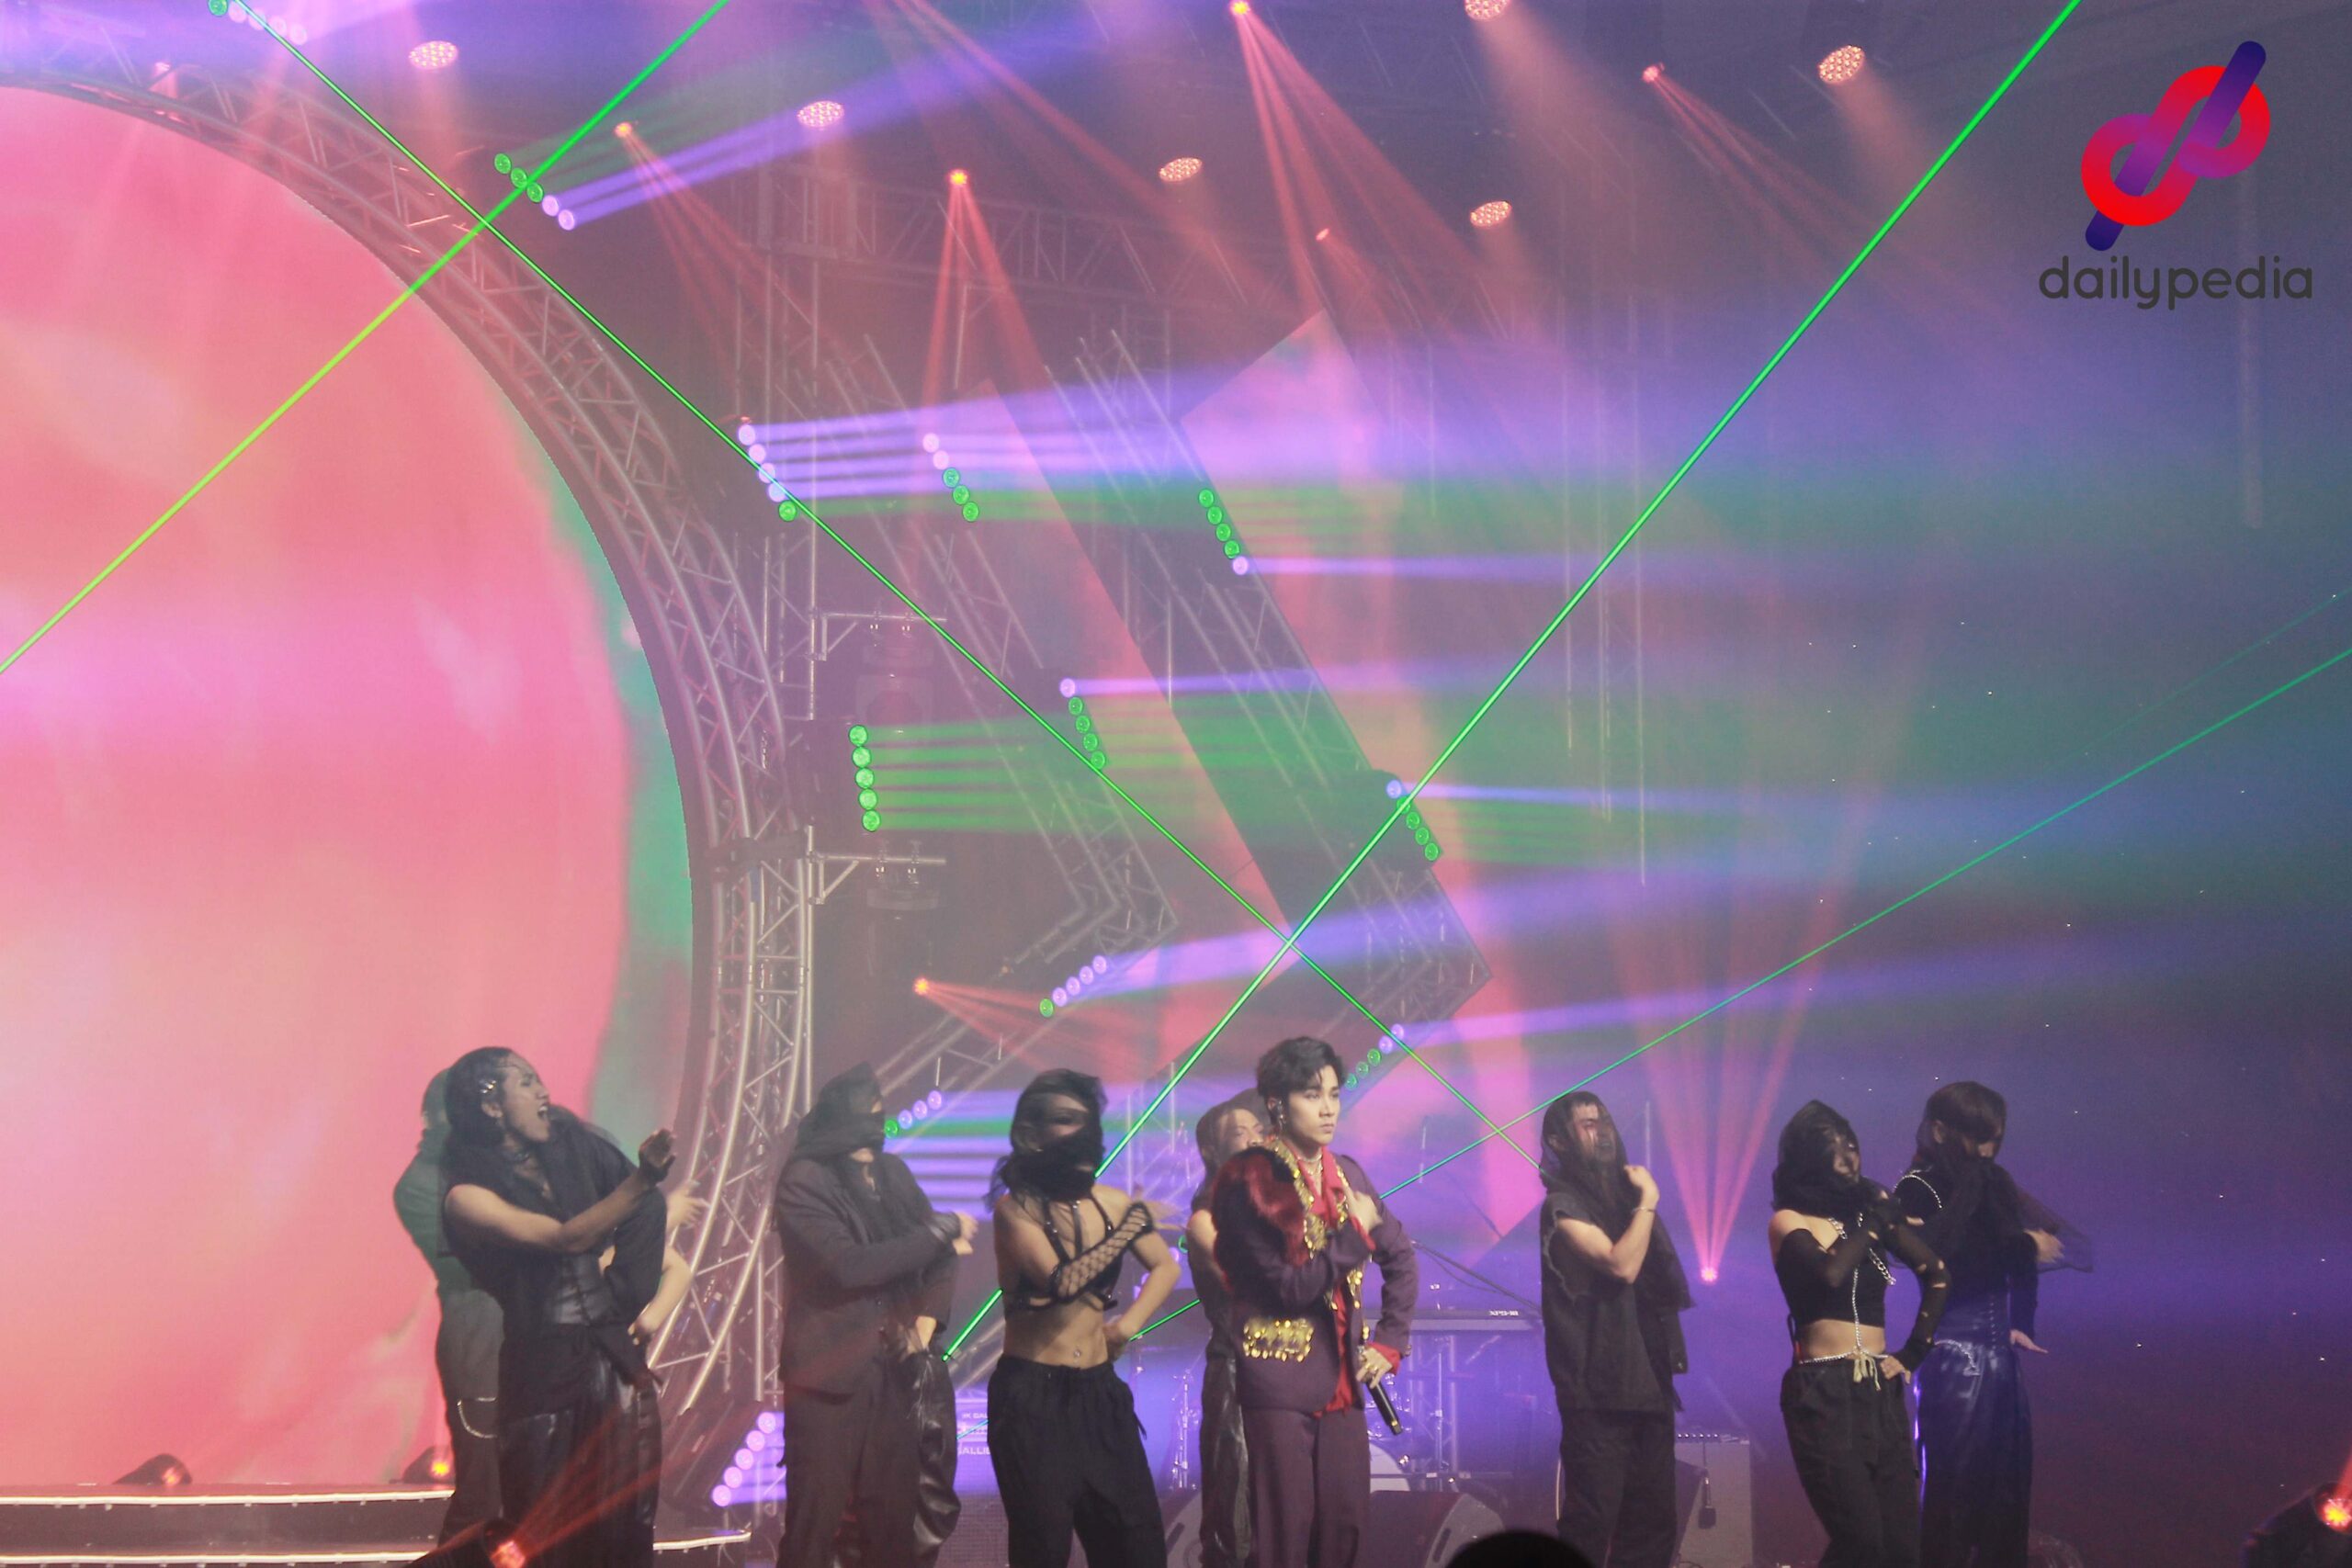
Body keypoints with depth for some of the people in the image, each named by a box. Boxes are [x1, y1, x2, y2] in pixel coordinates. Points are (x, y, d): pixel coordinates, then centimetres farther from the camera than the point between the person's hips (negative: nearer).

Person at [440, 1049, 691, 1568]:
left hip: (619, 1366, 4)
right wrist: (643, 1178, -27)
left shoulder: (576, 1162, 11)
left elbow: (673, 1265, 13)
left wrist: (652, 1315, -5)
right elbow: (567, 1238, -19)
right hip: (544, 1375, -4)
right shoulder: (469, 1196, -4)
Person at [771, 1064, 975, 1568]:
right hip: (829, 1376, -6)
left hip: (894, 1371, 6)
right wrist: (941, 1231, -15)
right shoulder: (804, 1181, -9)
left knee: (894, 1524, 7)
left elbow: (942, 1254, 14)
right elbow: (849, 1265, -21)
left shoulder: (893, 1172, 11)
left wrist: (927, 1318, -3)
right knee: (815, 1524, -2)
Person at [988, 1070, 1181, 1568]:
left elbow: (1165, 1267, 17)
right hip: (1032, 1395, -4)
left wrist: (1129, 1323, 2)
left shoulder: (1109, 1202, 4)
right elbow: (1063, 1281, -24)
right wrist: (1133, 1225, -17)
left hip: (1100, 1393, 5)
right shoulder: (1017, 1208, -10)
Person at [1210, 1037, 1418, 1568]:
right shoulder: (1251, 1182, -9)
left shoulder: (1344, 1174, 10)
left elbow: (1400, 1257, 19)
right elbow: (1286, 1287, -13)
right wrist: (1353, 1233, -12)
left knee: (1344, 1524, 5)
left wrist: (1390, 1343, 11)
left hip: (1342, 1378, 6)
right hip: (1281, 1380, -6)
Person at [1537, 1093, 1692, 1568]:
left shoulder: (1624, 1197, 17)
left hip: (1649, 1383, 7)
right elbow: (1621, 1265, -19)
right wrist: (1649, 1199, -8)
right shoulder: (1563, 1205, -5)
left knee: (1652, 1526, 6)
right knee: (1591, 1525, -9)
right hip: (1599, 1390, -7)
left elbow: (1668, 1287, 24)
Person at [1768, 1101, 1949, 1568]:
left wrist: (1915, 1351, 13)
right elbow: (1830, 1273, -20)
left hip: (1881, 1393, 5)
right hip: (1824, 1394, -5)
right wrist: (1870, 1219, -6)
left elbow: (1935, 1275, 21)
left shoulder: (1869, 1211, 13)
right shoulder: (1789, 1221, 0)